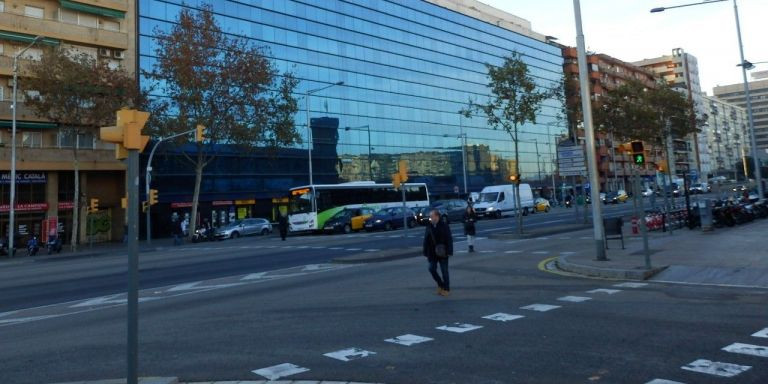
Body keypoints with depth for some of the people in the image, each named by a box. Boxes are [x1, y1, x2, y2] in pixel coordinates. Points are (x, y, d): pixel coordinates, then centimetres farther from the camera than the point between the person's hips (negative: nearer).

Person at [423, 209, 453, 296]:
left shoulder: (444, 225, -9)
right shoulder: (429, 226, 3)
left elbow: (449, 239, -9)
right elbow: (426, 240, 6)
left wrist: (448, 251, -14)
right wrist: (425, 251, 2)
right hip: (432, 253, 4)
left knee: (444, 271, 3)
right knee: (432, 269, 2)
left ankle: (446, 289, 16)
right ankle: (440, 285, 23)